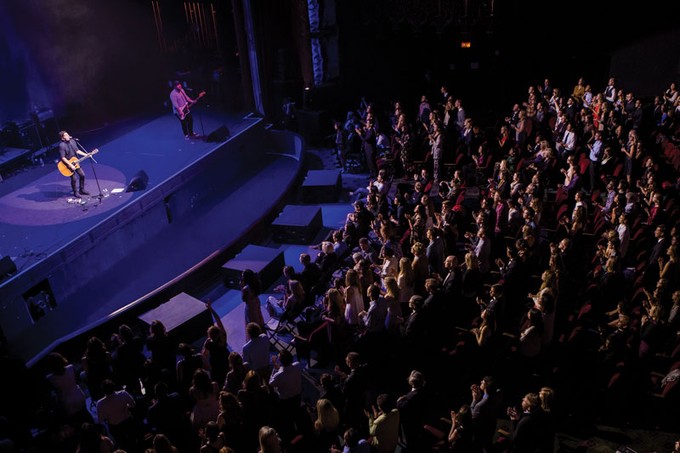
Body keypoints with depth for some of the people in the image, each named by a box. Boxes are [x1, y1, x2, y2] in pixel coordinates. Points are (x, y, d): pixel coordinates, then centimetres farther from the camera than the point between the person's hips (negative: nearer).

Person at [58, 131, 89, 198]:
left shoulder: (72, 141, -1)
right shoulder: (62, 145, -23)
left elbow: (77, 150, 11)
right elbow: (63, 158, -24)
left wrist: (86, 154, 1)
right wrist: (70, 165, -27)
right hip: (68, 164, -7)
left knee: (82, 175, 8)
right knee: (73, 179, -4)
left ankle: (82, 190, 25)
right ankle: (75, 192, 16)